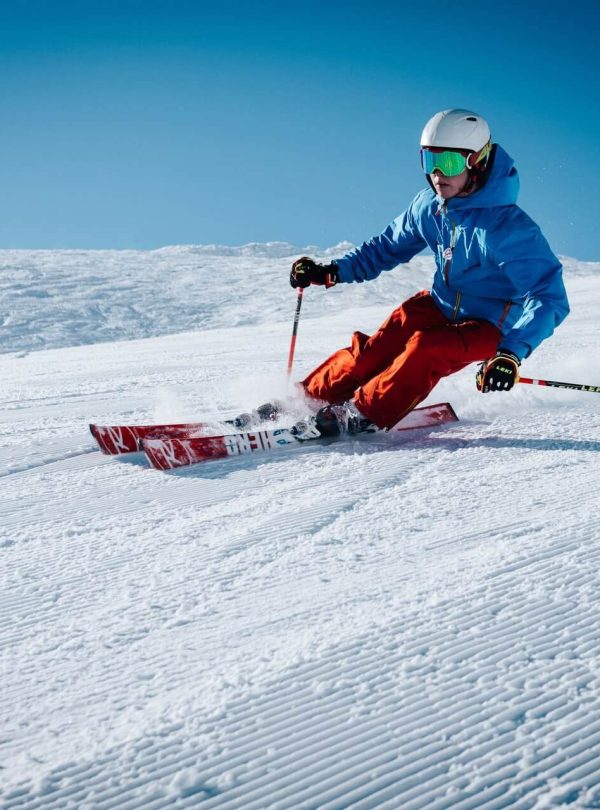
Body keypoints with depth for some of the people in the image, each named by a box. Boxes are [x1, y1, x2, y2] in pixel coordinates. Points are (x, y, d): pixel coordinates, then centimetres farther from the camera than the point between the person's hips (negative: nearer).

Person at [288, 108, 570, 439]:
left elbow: (548, 297, -33)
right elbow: (388, 246, 10)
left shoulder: (508, 226, -28)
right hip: (441, 305, 6)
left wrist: (512, 352, -47)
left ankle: (361, 414, -22)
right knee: (376, 349, -16)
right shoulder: (429, 205, -8)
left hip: (489, 326, -5)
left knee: (426, 349, -32)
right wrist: (333, 271, -2)